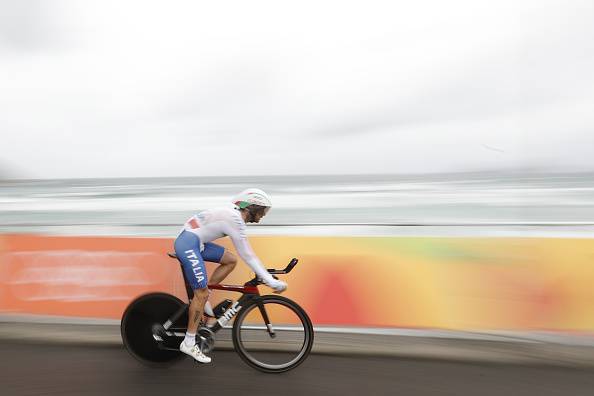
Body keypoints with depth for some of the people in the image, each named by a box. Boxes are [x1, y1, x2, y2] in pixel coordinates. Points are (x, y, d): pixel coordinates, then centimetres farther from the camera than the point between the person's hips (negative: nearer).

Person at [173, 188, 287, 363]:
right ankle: (189, 343, 6)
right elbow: (247, 255, -17)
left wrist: (262, 274, 23)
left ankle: (201, 298, 13)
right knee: (202, 294, -5)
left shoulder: (233, 214, 11)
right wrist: (272, 282, -14)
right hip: (188, 244, -9)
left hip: (193, 242, 9)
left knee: (230, 260, 8)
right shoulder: (235, 219, -17)